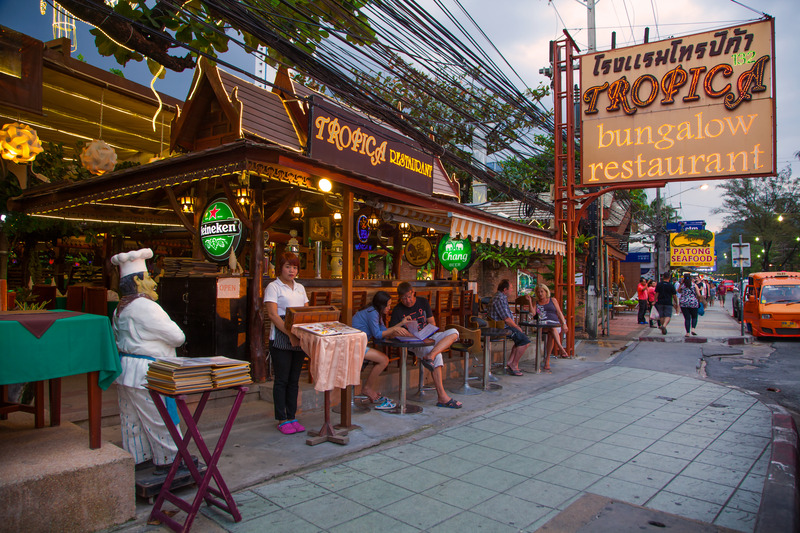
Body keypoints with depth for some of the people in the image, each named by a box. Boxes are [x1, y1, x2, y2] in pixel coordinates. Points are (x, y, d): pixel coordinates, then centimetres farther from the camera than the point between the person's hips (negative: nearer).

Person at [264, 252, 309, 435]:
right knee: (282, 379, 0)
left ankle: (292, 417, 19)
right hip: (280, 338, -6)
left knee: (294, 379, 10)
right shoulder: (273, 287, -3)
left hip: (300, 337, 6)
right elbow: (273, 314, -13)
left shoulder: (300, 288, 16)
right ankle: (282, 420, 10)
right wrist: (290, 335, -19)